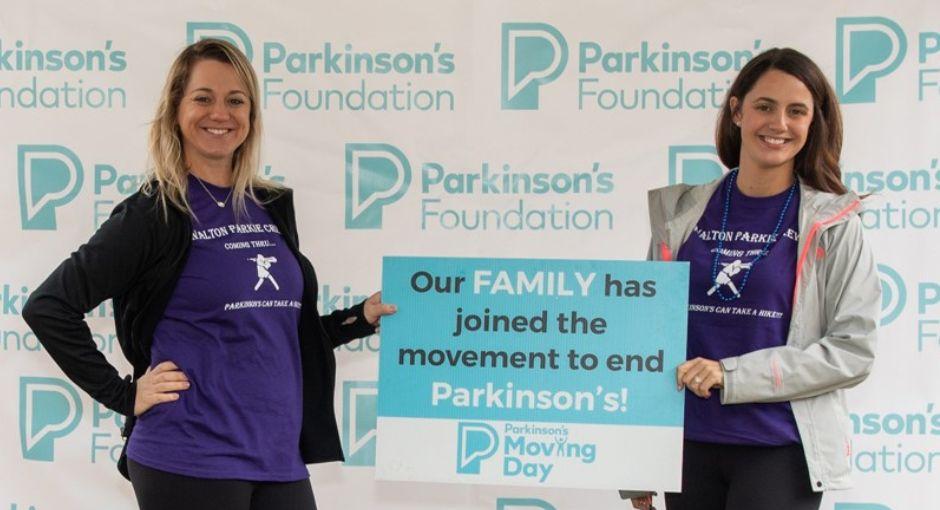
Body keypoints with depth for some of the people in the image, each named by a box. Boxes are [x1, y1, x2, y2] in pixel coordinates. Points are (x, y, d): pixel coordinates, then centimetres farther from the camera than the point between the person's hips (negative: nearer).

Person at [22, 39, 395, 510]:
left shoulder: (272, 207, 12)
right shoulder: (154, 215, -5)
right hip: (190, 464, -6)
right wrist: (124, 395, -10)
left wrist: (363, 317, 9)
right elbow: (48, 307, -8)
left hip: (280, 457, 6)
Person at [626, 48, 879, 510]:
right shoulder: (683, 213, 5)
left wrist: (732, 375, -16)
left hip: (781, 449, -3)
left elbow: (853, 350, -7)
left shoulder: (832, 223, -2)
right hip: (689, 444, 3)